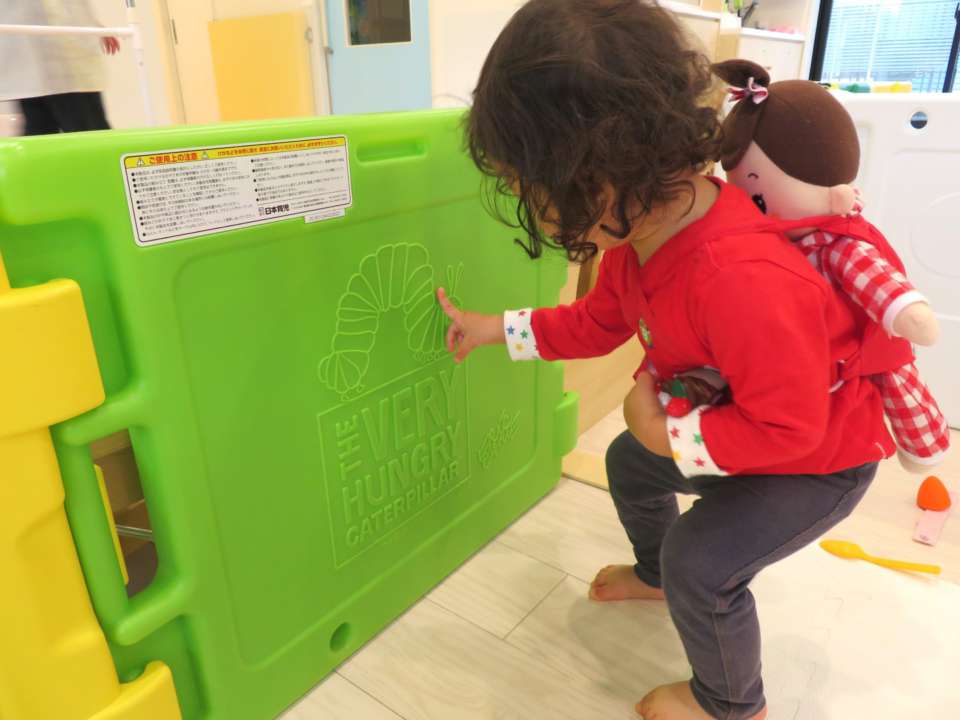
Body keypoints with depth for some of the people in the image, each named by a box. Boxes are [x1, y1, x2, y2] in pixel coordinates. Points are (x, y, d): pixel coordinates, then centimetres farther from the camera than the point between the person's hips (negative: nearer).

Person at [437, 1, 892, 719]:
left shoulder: (740, 282, -45)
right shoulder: (643, 227, -15)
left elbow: (788, 426, -35)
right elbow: (597, 322, 2)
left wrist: (665, 435, -27)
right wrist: (495, 329, 2)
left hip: (822, 453, -8)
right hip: (740, 417, 9)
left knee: (701, 561, -14)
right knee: (629, 464, 18)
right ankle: (656, 574, 49)